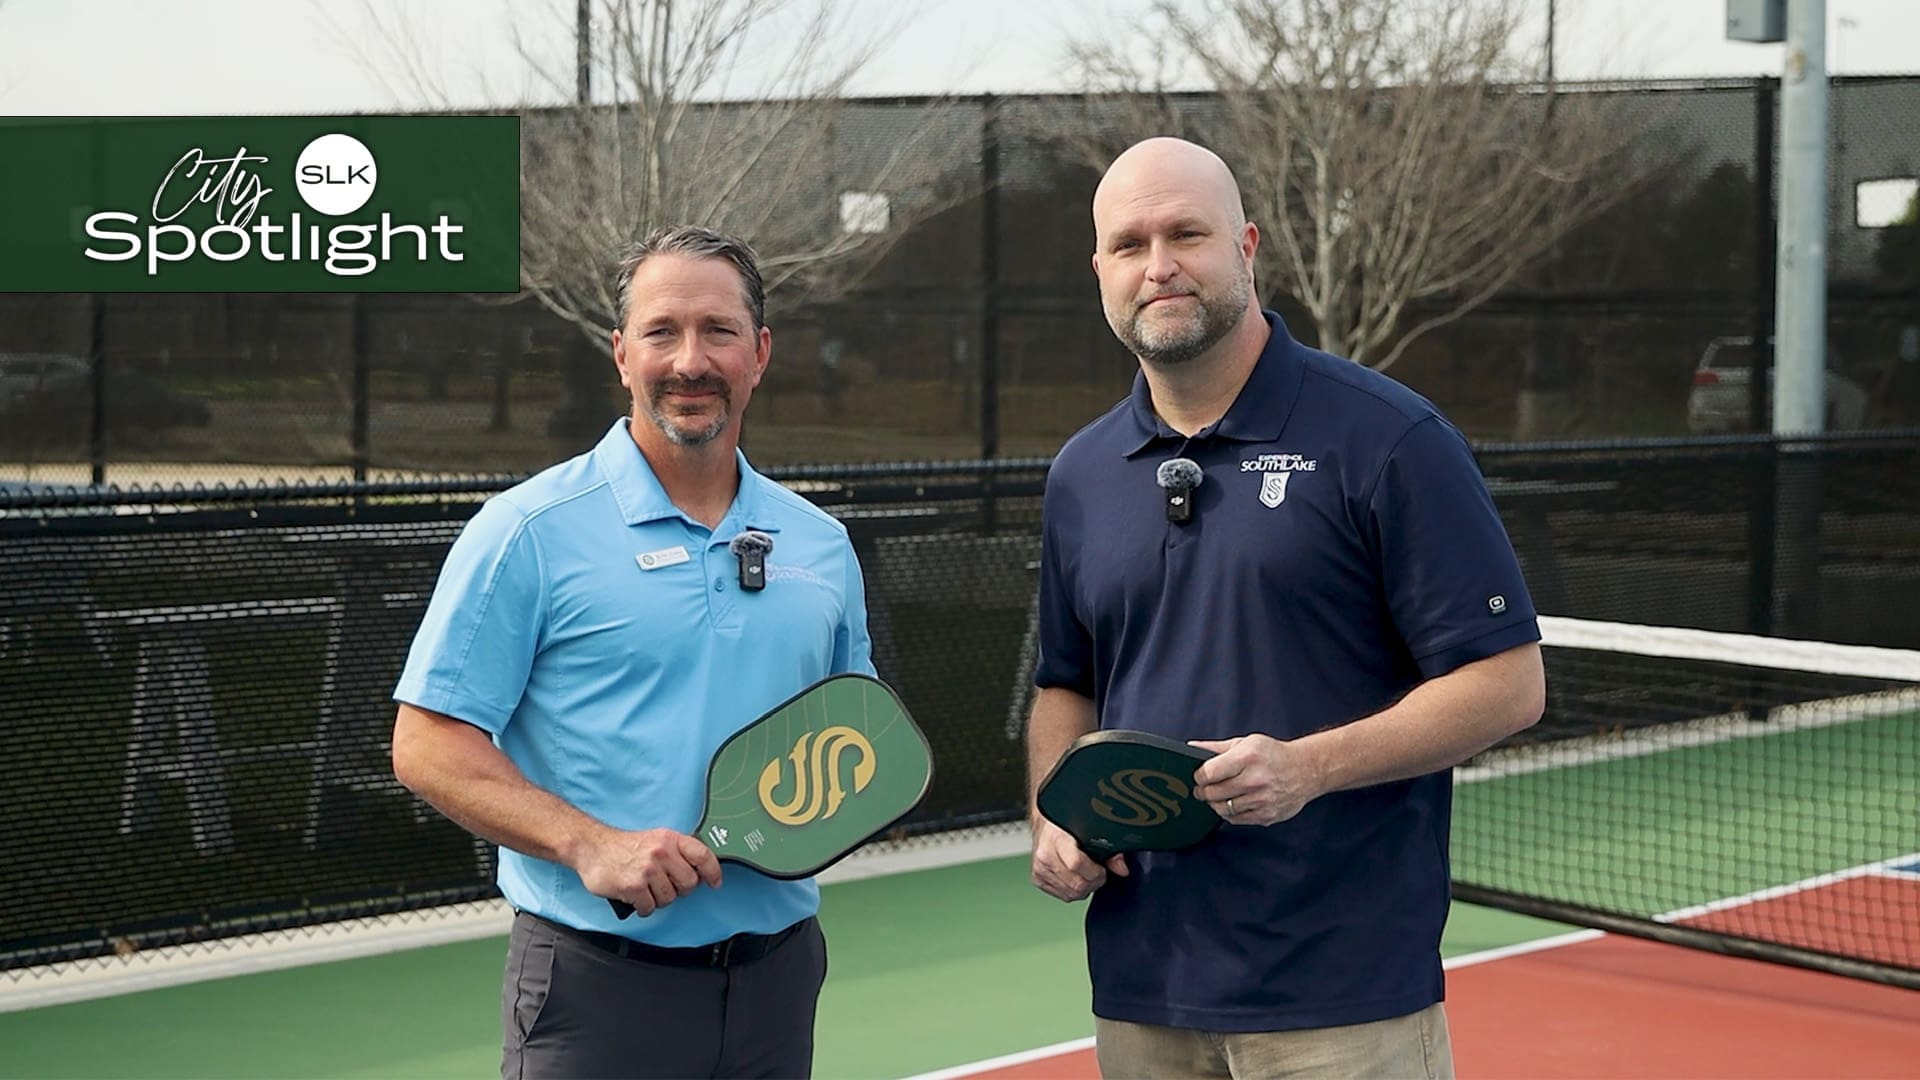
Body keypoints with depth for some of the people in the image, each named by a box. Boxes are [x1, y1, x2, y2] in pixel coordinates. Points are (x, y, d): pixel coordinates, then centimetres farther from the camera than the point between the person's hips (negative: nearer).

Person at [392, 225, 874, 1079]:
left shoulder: (820, 543, 10)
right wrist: (590, 846, -20)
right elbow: (428, 745, -9)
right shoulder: (530, 530, -6)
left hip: (777, 974, 5)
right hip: (597, 984, -5)